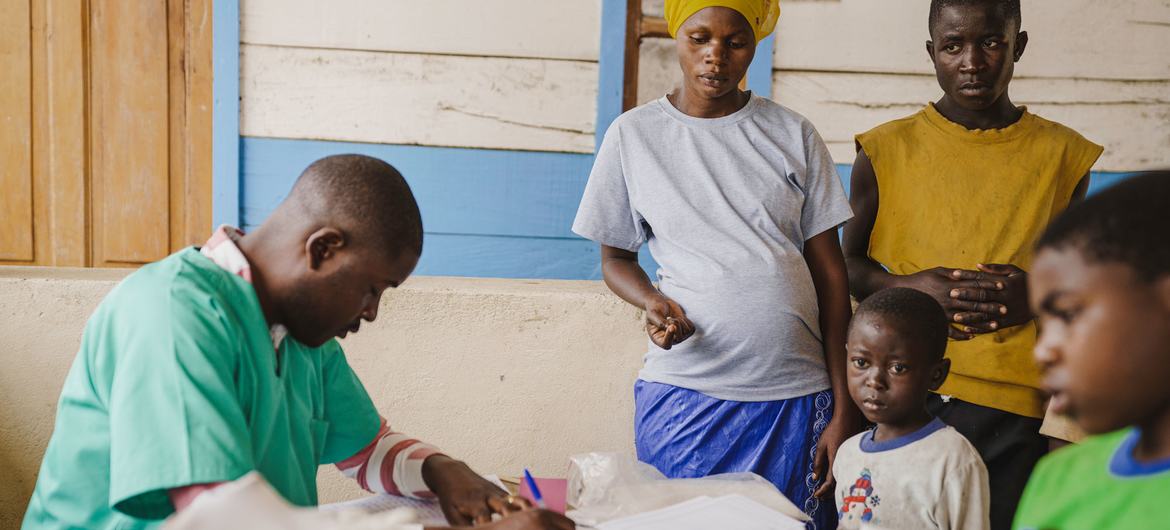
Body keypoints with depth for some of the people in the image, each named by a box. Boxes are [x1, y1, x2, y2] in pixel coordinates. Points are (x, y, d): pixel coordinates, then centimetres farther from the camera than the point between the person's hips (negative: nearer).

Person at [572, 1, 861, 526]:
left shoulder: (793, 134, 5)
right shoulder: (633, 134, 3)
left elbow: (829, 271, 5)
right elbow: (616, 256, 11)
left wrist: (844, 407, 0)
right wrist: (653, 301, -13)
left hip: (797, 399, 1)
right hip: (683, 394, -1)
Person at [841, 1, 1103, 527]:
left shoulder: (1062, 153, 6)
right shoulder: (886, 150, 3)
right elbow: (849, 265, 9)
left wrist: (1037, 295, -7)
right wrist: (907, 287, -11)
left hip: (1015, 403, 1)